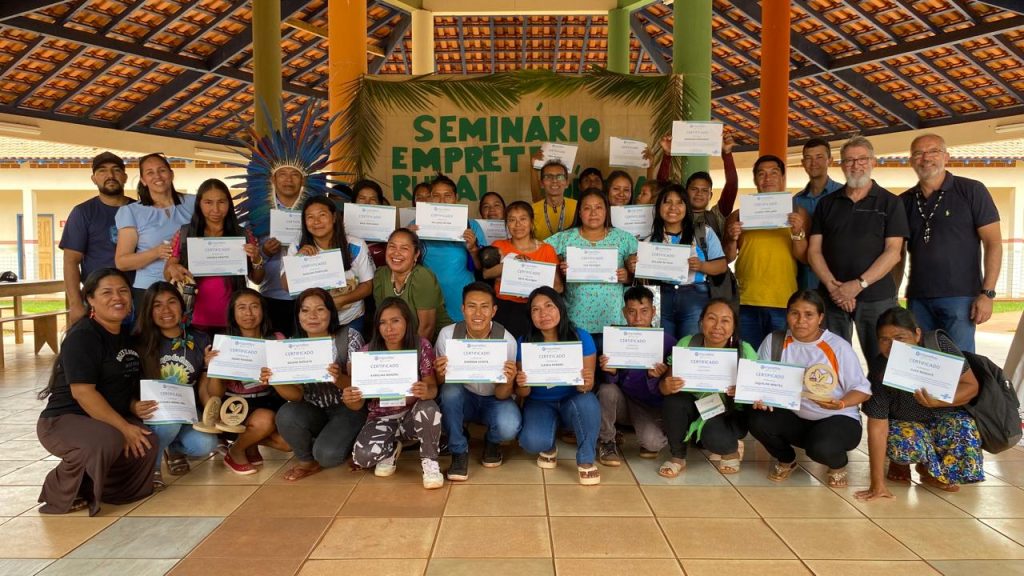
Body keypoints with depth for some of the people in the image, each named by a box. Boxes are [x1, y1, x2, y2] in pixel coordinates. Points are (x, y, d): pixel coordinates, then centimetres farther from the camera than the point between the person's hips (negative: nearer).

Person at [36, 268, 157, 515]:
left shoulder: (127, 336, 10)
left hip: (108, 420, 8)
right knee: (107, 440, -36)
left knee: (146, 443, -19)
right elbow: (82, 392, -23)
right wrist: (124, 427, -24)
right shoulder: (82, 336, -16)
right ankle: (60, 494, -7)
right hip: (64, 421, -7)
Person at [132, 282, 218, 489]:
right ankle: (150, 465, -5)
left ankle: (174, 449, 9)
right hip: (154, 414, -2)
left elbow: (204, 389, 1)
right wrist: (135, 407, -30)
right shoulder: (141, 344, -7)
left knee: (206, 445, -29)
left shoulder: (200, 341, 1)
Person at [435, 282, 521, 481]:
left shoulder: (506, 340, -19)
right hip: (462, 398, 1)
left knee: (509, 427, -32)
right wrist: (441, 375, -35)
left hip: (494, 400, -1)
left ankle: (492, 441, 7)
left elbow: (501, 395, -17)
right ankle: (459, 451, -10)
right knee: (450, 390, -33)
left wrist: (508, 382, -40)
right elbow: (439, 383, -11)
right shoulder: (448, 334, -17)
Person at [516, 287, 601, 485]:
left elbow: (586, 386, -12)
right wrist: (522, 385, -31)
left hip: (572, 401, 0)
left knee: (587, 402, -36)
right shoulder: (524, 343, -12)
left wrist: (585, 385, -37)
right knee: (533, 442, -30)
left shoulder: (581, 337, -13)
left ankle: (586, 461, -11)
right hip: (539, 403, 0)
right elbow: (523, 394, -6)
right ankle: (548, 448, 10)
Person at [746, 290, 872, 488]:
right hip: (794, 418, 3)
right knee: (758, 420, -26)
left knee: (821, 448, -35)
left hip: (838, 419, -3)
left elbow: (862, 389, -8)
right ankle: (785, 460, 9)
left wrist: (840, 404, -28)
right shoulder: (774, 341, -5)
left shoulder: (838, 347, -12)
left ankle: (838, 464, 7)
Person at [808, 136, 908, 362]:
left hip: (876, 297, -2)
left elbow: (893, 252, -4)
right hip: (832, 297, 2)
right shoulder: (827, 203, 12)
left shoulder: (890, 203, 5)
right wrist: (832, 285, -9)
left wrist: (858, 285, -14)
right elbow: (814, 250, 6)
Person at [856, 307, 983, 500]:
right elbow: (877, 427, -24)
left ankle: (930, 469, 0)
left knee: (965, 428, -31)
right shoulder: (879, 372, -24)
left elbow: (971, 386, -14)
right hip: (906, 424, -2)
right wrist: (877, 483, -27)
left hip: (947, 416, 2)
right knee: (900, 444, -35)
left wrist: (937, 402, -36)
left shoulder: (939, 345, -21)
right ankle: (900, 461, 5)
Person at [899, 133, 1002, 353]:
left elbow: (993, 243, -4)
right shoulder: (905, 201, 10)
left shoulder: (972, 191, -1)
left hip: (960, 297, -4)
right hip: (918, 299, 4)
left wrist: (987, 293, -11)